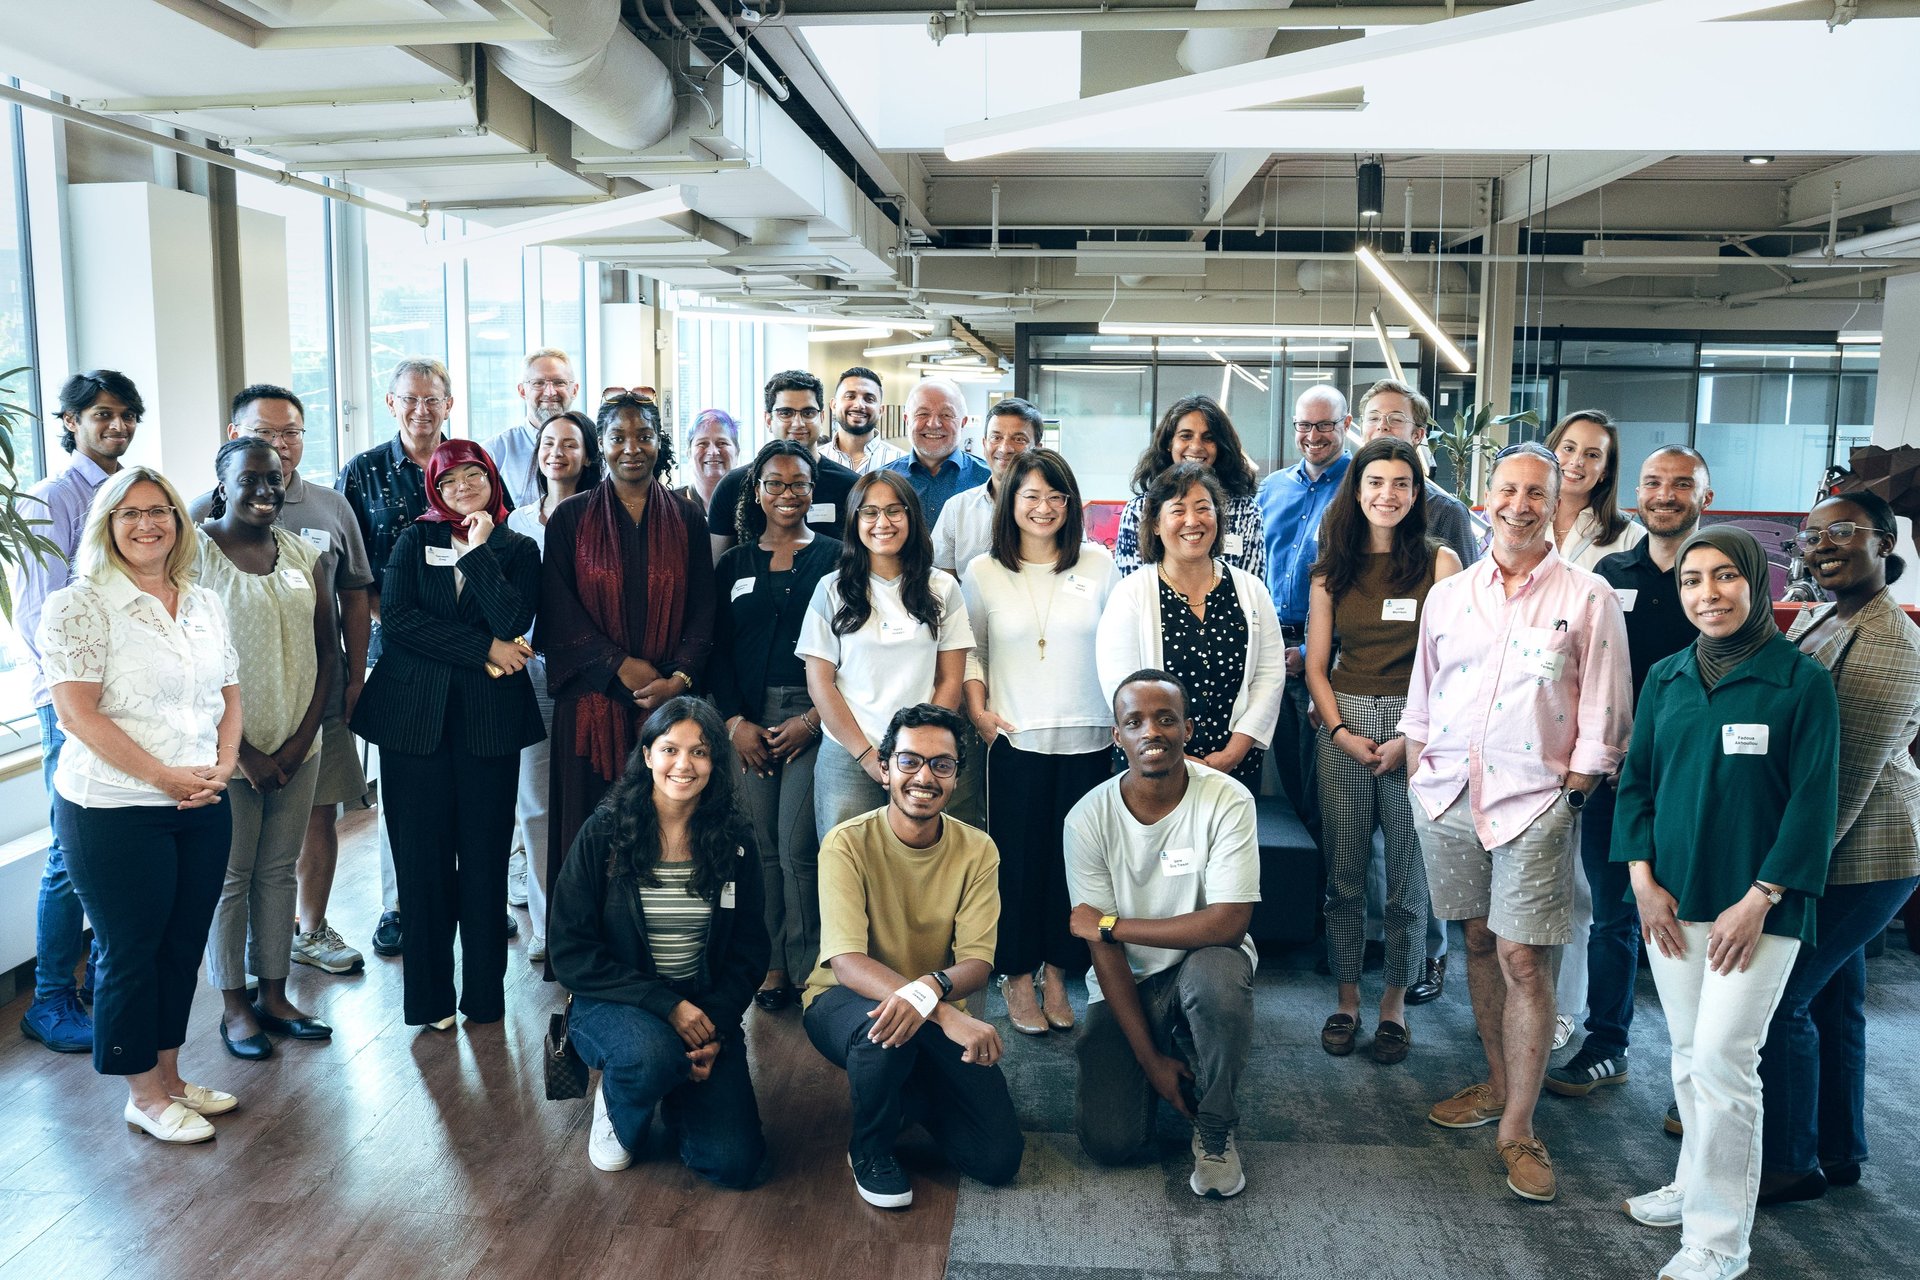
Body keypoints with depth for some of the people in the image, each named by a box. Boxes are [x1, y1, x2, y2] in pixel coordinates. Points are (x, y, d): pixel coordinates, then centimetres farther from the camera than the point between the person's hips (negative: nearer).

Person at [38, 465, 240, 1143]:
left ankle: (169, 1076, 30)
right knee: (130, 953, 6)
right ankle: (143, 1096, 21)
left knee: (183, 946, 14)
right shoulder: (79, 605, -9)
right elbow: (77, 712, -15)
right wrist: (165, 776, -18)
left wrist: (224, 765, -4)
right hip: (115, 812, -6)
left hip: (202, 808, 6)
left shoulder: (205, 604, 10)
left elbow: (229, 698, 13)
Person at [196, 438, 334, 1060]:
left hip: (298, 746, 4)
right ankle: (233, 1004, 18)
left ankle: (274, 994, 23)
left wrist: (303, 738, -2)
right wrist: (243, 750, -11)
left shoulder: (302, 554, 7)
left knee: (279, 870, 12)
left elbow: (326, 651, 8)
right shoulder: (196, 550, -7)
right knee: (230, 877, 5)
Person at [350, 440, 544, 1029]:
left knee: (484, 859, 2)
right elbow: (396, 616, -5)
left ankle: (484, 992, 14)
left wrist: (479, 551, -9)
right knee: (422, 859, 3)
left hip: (490, 720, 0)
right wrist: (483, 650, -10)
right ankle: (429, 996, 13)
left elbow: (513, 623, -9)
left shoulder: (518, 550, 8)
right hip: (415, 717, 1)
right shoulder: (415, 540, 10)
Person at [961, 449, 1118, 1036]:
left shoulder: (1098, 565, 4)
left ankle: (1056, 971, 23)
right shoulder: (983, 572, 3)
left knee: (1074, 857, 7)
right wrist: (977, 709, -3)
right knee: (1018, 859, 4)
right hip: (1016, 739, -1)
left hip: (1086, 739, 1)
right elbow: (969, 650, 9)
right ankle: (1017, 976, 19)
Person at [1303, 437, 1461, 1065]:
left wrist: (1412, 737, -11)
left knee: (1408, 874, 5)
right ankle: (1347, 997, 21)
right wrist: (1340, 731, -4)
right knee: (1343, 872, 7)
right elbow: (1316, 665, 9)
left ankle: (1394, 1002, 19)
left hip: (1417, 727, -2)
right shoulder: (1332, 568, 8)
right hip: (1343, 725, 3)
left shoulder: (1439, 561, -1)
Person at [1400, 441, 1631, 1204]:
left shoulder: (1587, 598, -1)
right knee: (1480, 942, 14)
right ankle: (1498, 1084, 30)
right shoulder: (1447, 596, 10)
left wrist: (1569, 796, -7)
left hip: (1534, 800, -4)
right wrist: (1418, 777, 7)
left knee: (1522, 960, -5)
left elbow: (1602, 721, -2)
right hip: (1449, 793, 4)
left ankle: (1518, 1129, 5)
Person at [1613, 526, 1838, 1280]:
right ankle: (1696, 1185, 31)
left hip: (1756, 907, -4)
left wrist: (1759, 899, -12)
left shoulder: (1802, 681, -7)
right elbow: (1636, 781, 10)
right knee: (1688, 1055, 13)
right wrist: (1643, 879, 0)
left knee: (1722, 1059, -6)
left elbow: (1812, 802, -8)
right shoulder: (1665, 678, 7)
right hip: (1672, 899, 4)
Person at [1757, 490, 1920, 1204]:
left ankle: (1791, 1164, 12)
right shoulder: (1812, 621, 9)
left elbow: (1851, 777, -22)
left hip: (1861, 859, -9)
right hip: (1828, 853, 9)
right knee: (1833, 999, 18)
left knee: (1777, 1001, -4)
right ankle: (1840, 1153, 33)